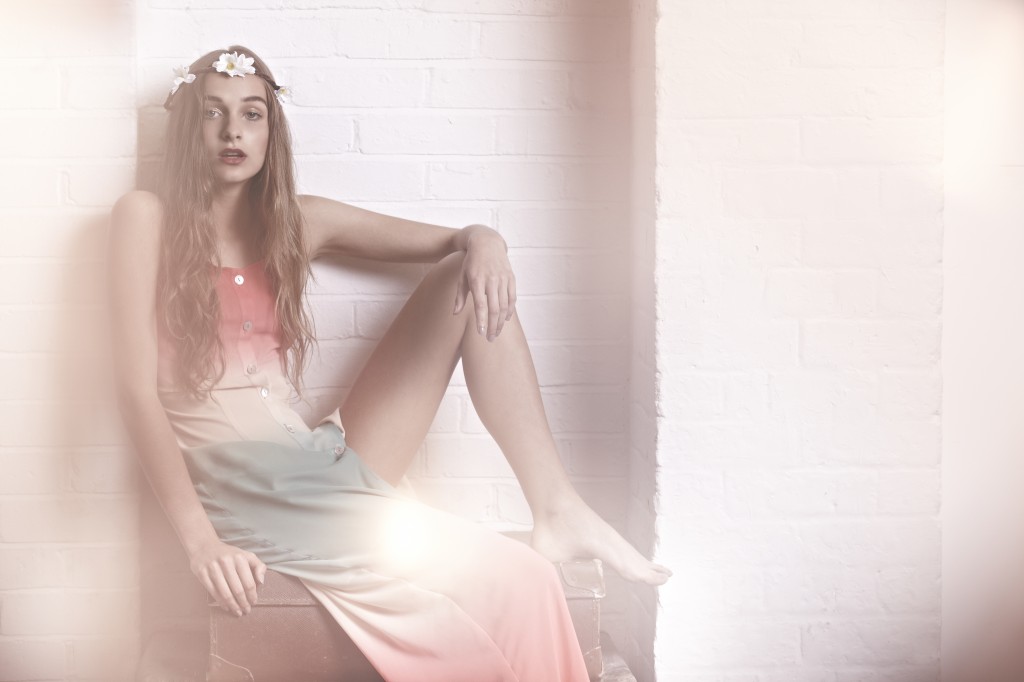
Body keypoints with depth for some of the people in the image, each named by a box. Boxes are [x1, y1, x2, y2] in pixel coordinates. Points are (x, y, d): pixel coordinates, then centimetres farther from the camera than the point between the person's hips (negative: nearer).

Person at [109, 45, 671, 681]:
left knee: (470, 279, -10)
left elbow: (453, 241, 15)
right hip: (238, 485, -6)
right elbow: (138, 389, -10)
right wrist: (200, 537, -22)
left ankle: (557, 510, -12)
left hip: (322, 462, 6)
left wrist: (483, 242, -11)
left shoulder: (296, 222, 12)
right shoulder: (148, 217, -1)